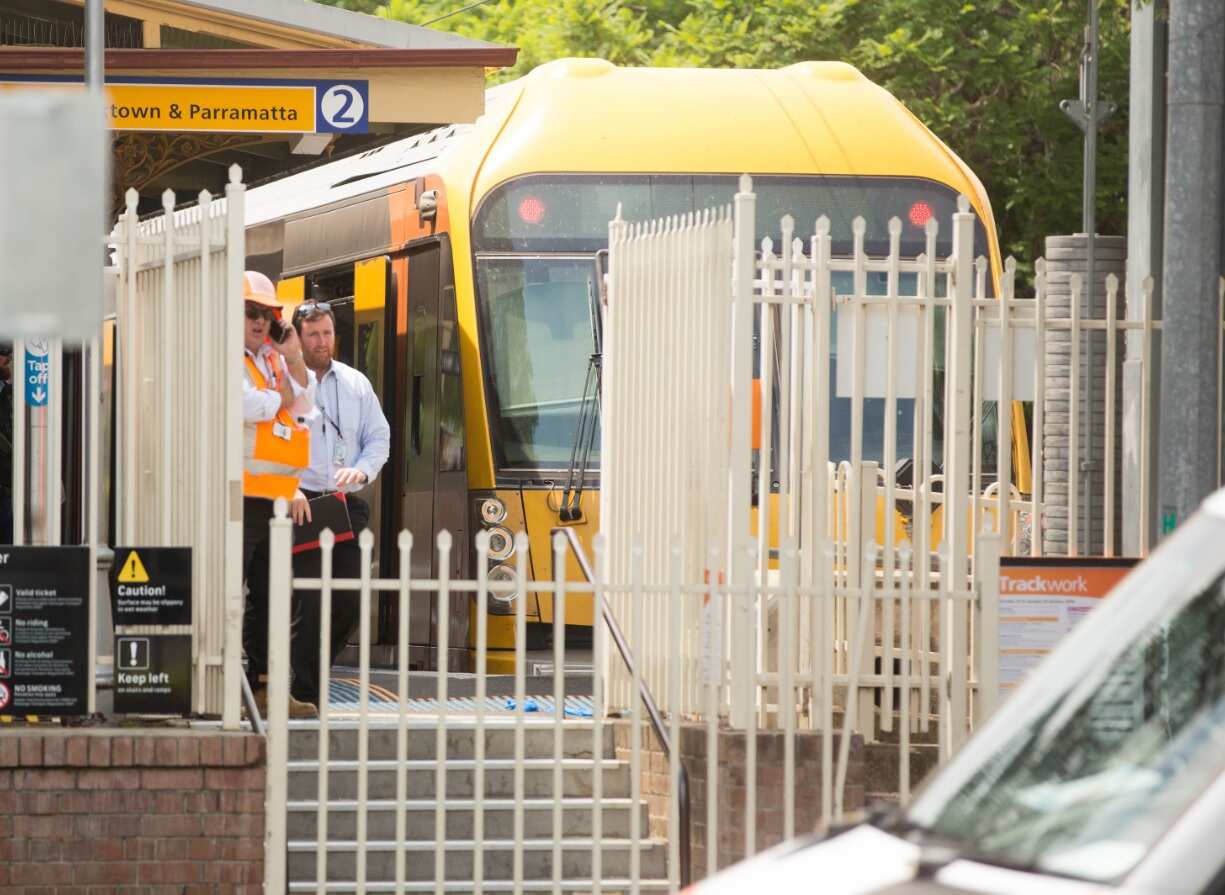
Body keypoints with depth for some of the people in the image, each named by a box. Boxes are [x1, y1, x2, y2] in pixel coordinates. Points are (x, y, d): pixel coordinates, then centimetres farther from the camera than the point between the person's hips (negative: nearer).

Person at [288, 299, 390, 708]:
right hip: (302, 505, -5)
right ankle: (307, 691, -6)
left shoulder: (356, 383, 15)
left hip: (347, 505, 5)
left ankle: (311, 671, 19)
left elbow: (379, 437, 18)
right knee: (309, 600, -11)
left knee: (349, 601, 3)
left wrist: (361, 471, -3)